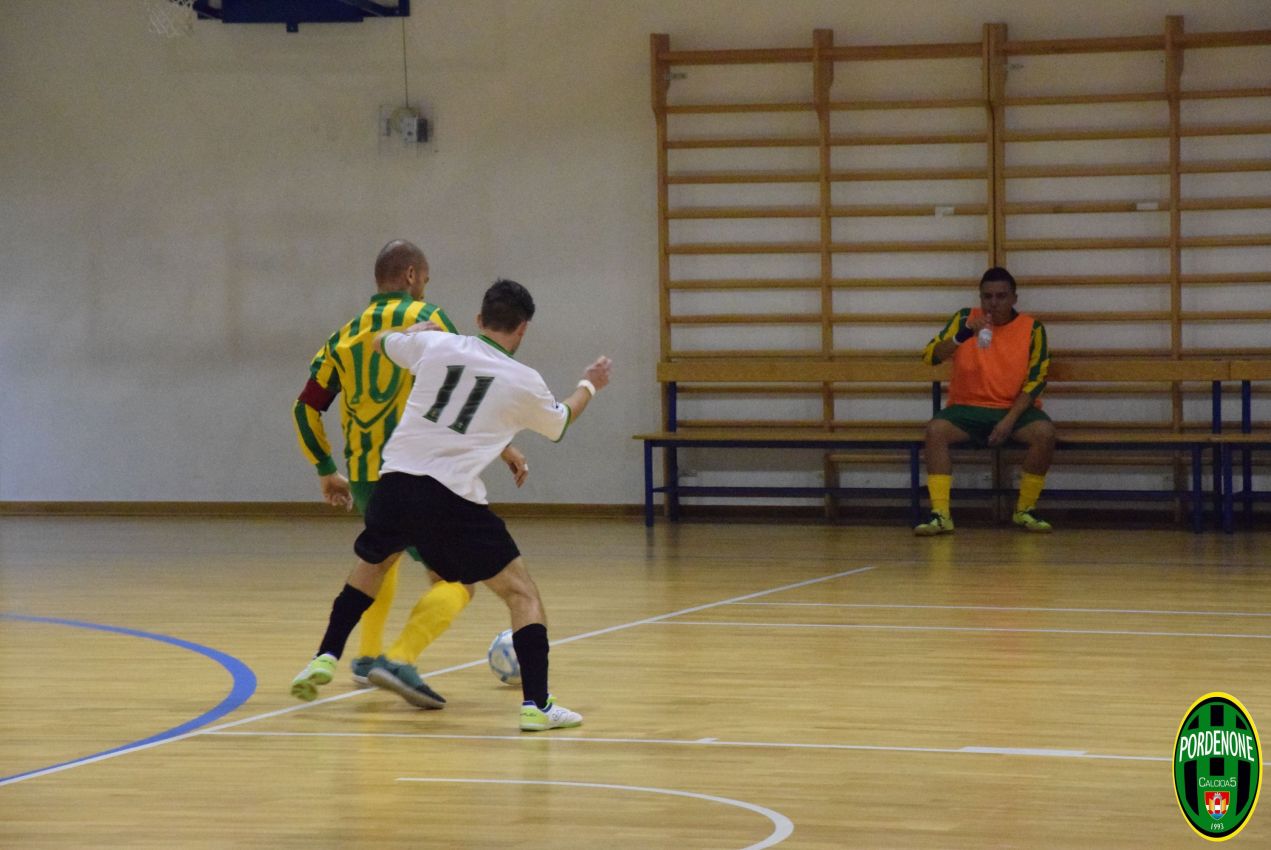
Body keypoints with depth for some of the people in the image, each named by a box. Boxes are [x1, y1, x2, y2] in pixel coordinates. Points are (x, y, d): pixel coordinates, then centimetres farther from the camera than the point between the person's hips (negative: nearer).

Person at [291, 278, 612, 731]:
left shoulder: (435, 345, 8)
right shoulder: (525, 383, 3)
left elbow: (382, 342, 30)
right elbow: (559, 423, 26)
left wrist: (417, 329, 51)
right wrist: (589, 386, 46)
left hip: (394, 484, 4)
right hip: (451, 498, -4)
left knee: (371, 564, 34)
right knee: (522, 593, 5)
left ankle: (325, 657, 33)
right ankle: (536, 704, -6)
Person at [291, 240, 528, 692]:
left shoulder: (345, 336, 12)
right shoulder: (425, 319, -3)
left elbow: (305, 408, 12)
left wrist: (326, 472, 23)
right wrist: (503, 446, -2)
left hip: (365, 477, 6)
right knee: (457, 581, -3)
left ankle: (368, 656, 34)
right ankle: (399, 659, -25)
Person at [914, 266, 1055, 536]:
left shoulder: (1032, 329, -1)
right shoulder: (965, 319, 0)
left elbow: (1036, 381, -4)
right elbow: (931, 356, -8)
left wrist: (1010, 419, -18)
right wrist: (963, 336, -27)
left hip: (1015, 409, 0)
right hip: (968, 408, 0)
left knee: (1045, 432, -31)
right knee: (935, 429, -29)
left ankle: (1025, 510, -11)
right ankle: (940, 515, -27)